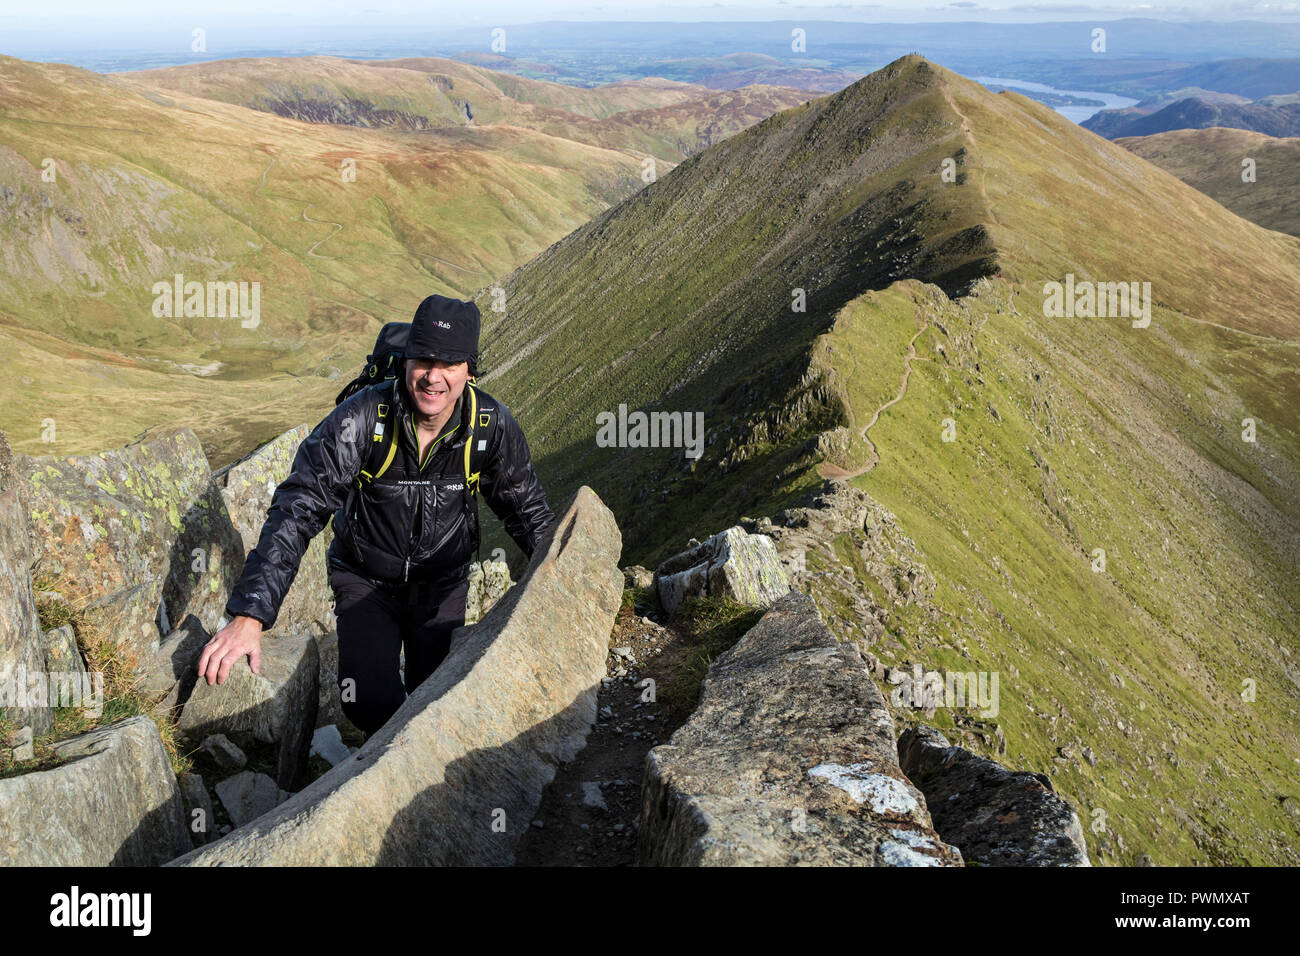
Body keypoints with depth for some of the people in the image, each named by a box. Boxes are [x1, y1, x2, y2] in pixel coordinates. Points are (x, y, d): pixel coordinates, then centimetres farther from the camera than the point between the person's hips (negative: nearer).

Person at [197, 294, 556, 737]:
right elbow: (297, 510, -29)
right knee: (370, 704, -18)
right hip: (365, 579, -2)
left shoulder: (493, 424, -16)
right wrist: (249, 614, -36)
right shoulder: (362, 418, -25)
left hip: (443, 584, 2)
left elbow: (528, 509, 0)